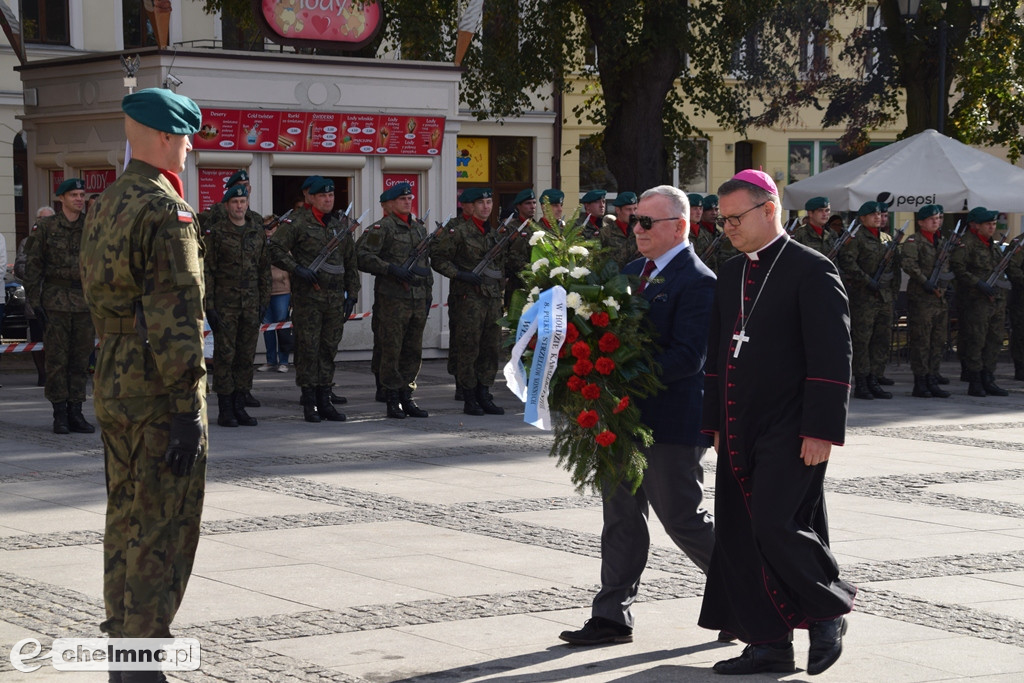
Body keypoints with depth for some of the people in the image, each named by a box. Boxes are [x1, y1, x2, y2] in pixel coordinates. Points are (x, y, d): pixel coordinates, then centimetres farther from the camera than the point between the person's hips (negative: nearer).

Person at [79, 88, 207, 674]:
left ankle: (121, 646, 24)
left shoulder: (106, 207, 13)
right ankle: (143, 665, -3)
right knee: (165, 532, -5)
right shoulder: (166, 213, -17)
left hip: (113, 389, 9)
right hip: (159, 393, -9)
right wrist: (187, 407, -21)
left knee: (127, 521, 16)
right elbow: (176, 320, -21)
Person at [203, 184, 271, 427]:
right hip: (224, 303, -4)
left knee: (246, 356, 6)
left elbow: (264, 269, 14)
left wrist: (264, 301, 8)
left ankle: (239, 407, 13)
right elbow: (207, 270, -5)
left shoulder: (257, 232, 10)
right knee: (224, 355, -3)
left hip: (251, 304, 4)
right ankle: (225, 410, 1)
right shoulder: (215, 233, -3)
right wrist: (209, 305, -11)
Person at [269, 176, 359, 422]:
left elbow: (351, 264, 21)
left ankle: (324, 400, 14)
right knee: (308, 349, -5)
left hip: (335, 298, 5)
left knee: (329, 349, 7)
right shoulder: (298, 223, -2)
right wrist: (297, 269, -18)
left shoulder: (341, 228, 15)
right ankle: (309, 404, 0)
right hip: (307, 297, -5)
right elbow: (275, 249, -8)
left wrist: (352, 294, 14)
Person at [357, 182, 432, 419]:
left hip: (418, 299, 7)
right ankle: (392, 401, 2)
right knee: (392, 352, -3)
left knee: (413, 352, 9)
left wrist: (428, 293, 19)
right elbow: (363, 257, -14)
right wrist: (392, 269, -21)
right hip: (393, 299, -7)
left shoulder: (419, 228, 17)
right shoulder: (381, 228, -5)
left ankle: (407, 398, 16)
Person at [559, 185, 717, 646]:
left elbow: (688, 357, -22)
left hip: (671, 419, -8)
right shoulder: (632, 272, 13)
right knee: (621, 514, 10)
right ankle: (613, 616, 15)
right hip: (626, 416, 8)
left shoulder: (697, 282, -14)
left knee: (682, 517, 1)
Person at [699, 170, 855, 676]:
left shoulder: (812, 272, -8)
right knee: (739, 535, 5)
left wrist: (821, 432, -17)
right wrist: (715, 423, 18)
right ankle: (769, 644, 13)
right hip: (739, 433, 8)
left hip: (789, 432, -8)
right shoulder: (730, 275, 15)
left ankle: (828, 610, 9)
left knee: (775, 525, -14)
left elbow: (832, 358, -13)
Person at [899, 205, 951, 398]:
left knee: (938, 342, 9)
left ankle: (932, 381, 15)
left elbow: (948, 265, 27)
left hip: (941, 296, 8)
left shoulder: (941, 241, 18)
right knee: (921, 342, -5)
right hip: (921, 297, -8)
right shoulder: (914, 241, -6)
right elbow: (908, 263, -20)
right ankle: (920, 383, -1)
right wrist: (926, 283, -24)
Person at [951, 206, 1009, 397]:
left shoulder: (991, 244, 19)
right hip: (975, 301, -9)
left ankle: (988, 381, 15)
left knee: (994, 341, 9)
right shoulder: (967, 243, -9)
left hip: (996, 300, 9)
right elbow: (956, 265, -20)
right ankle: (975, 383, -1)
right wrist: (979, 284, -22)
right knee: (975, 341, -6)